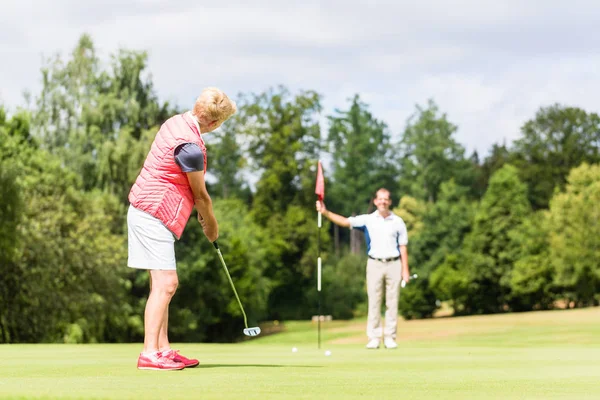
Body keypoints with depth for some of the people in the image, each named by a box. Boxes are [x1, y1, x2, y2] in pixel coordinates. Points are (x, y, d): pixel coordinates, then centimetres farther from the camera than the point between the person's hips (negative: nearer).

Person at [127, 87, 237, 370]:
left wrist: (202, 212, 15)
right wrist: (212, 224, 8)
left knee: (164, 284, 14)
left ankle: (163, 349, 18)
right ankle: (149, 354, -15)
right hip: (154, 216, -11)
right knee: (165, 283, -12)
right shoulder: (190, 146, -22)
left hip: (146, 211, 11)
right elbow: (200, 195, -8)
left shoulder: (176, 122, 6)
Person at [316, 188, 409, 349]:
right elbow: (345, 221, -9)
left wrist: (405, 270, 0)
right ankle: (374, 338, 3)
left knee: (392, 303, 2)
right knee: (374, 302, 0)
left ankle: (390, 338, 7)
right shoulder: (368, 220, 2)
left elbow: (403, 247, 6)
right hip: (375, 264, 0)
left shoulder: (398, 222, 4)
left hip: (393, 264, 0)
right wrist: (326, 212, -23)